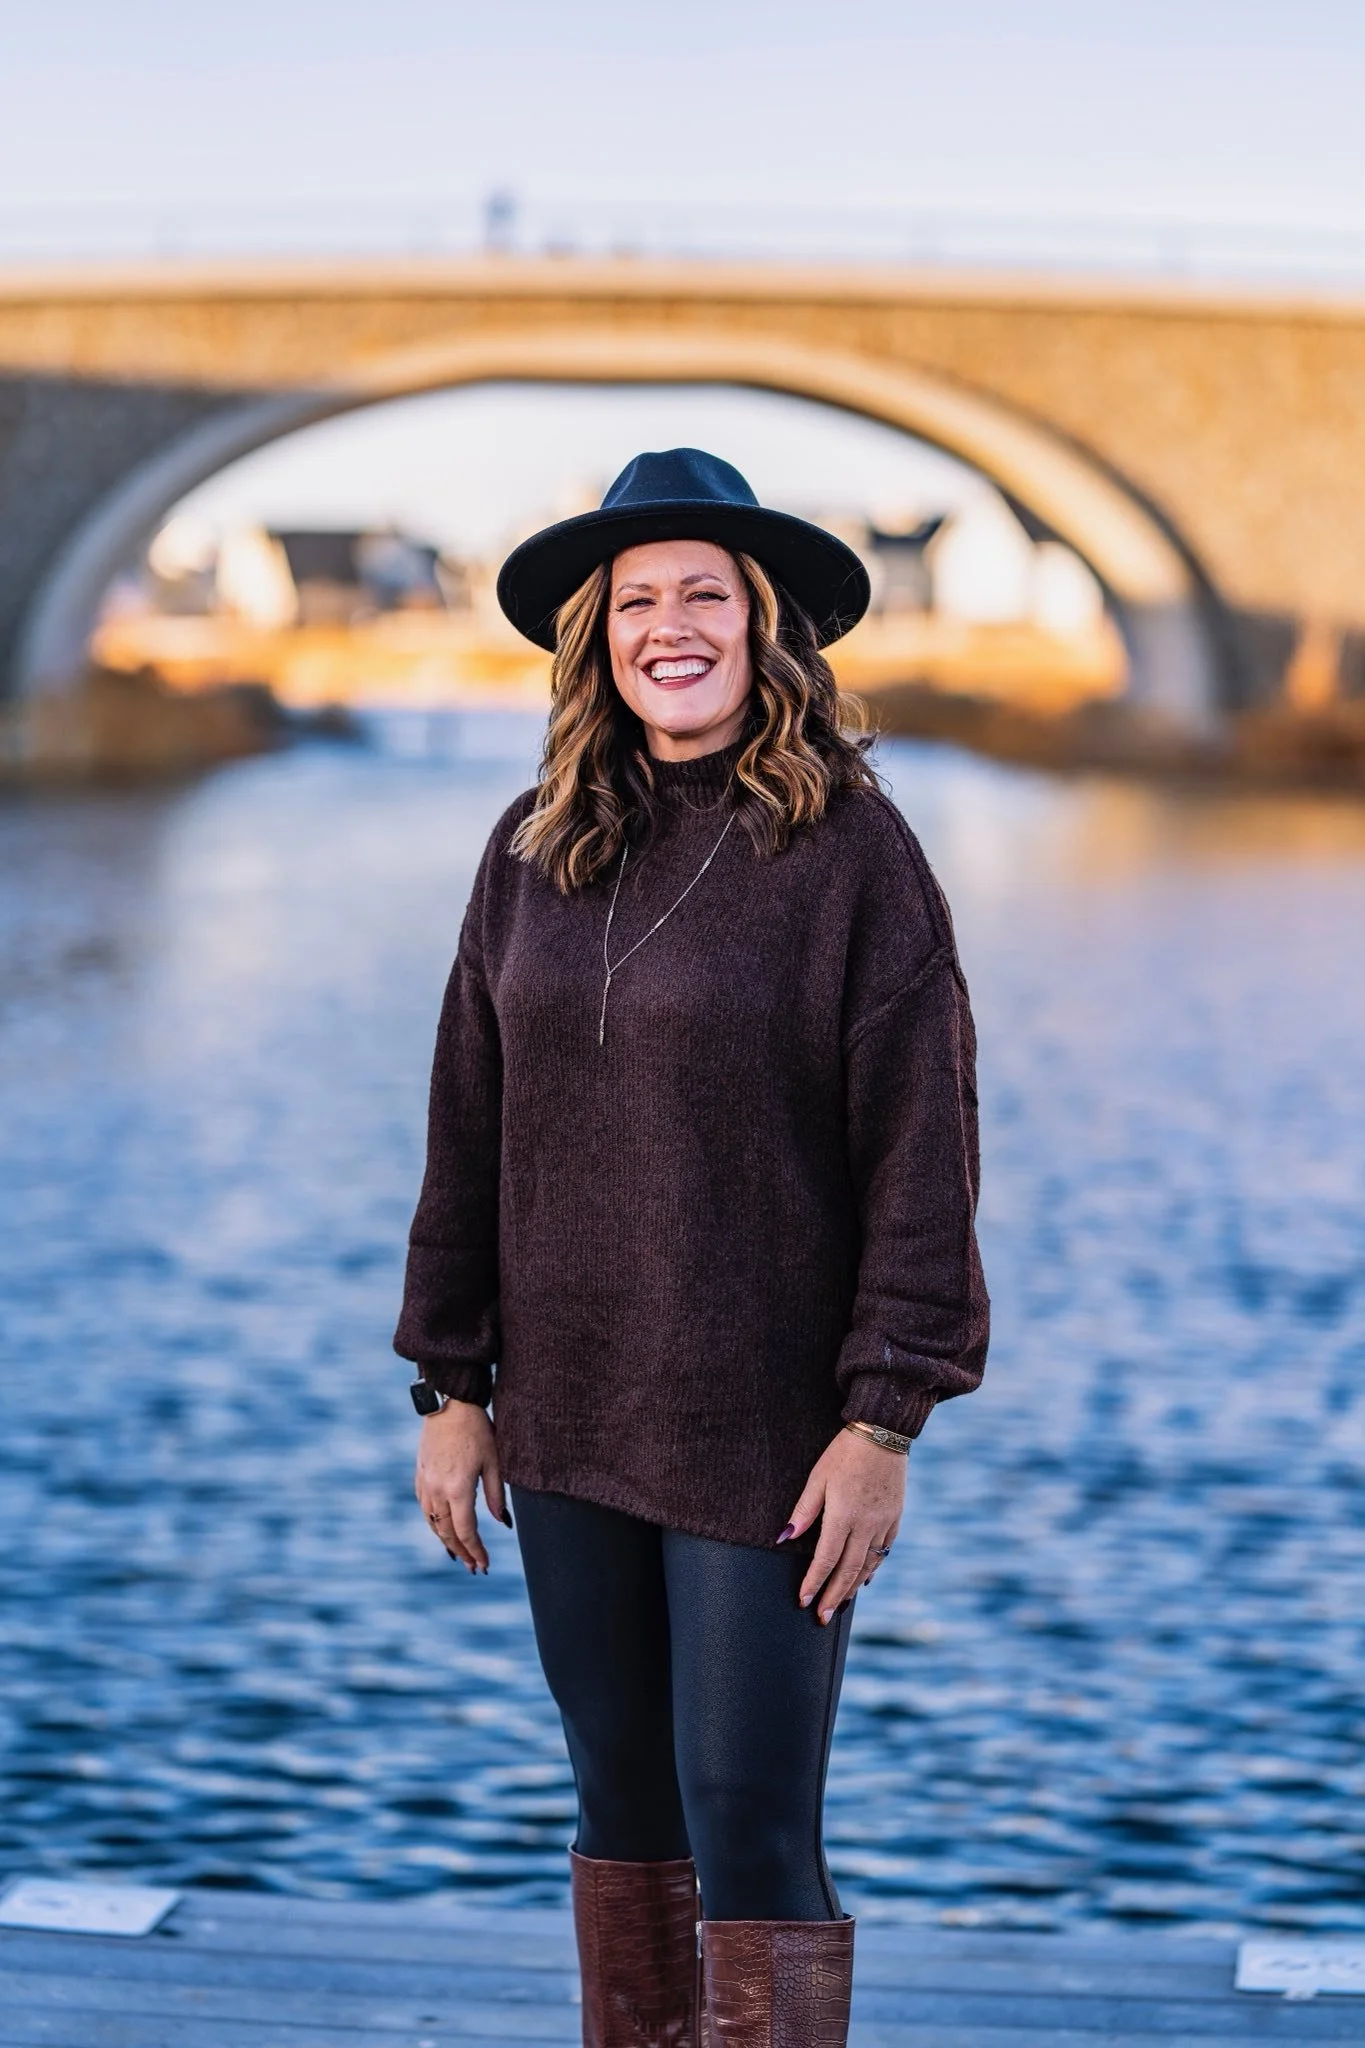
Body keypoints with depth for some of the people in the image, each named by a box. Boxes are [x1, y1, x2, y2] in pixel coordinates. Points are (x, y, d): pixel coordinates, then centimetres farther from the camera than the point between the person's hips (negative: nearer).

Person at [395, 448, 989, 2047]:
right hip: (571, 1421, 5)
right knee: (620, 1801, 15)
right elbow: (469, 1130, 9)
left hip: (763, 1432, -5)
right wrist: (452, 1388, 7)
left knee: (751, 1824, -3)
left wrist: (883, 1423, -12)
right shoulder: (535, 851, 5)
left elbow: (921, 1146, -9)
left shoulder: (850, 851, -8)